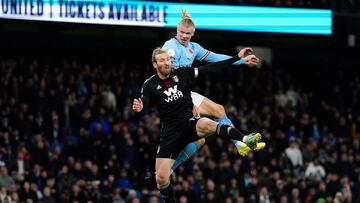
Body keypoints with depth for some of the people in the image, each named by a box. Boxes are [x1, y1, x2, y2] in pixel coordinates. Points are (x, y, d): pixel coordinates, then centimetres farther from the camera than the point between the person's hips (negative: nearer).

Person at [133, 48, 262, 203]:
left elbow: (211, 69, 0)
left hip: (190, 123, -1)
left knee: (207, 125, -38)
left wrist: (238, 58, -5)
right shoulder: (150, 85, -3)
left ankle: (246, 139, -58)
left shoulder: (182, 73, 0)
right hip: (170, 131, 1)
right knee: (161, 178, -7)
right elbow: (143, 102, -17)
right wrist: (139, 107, -43)